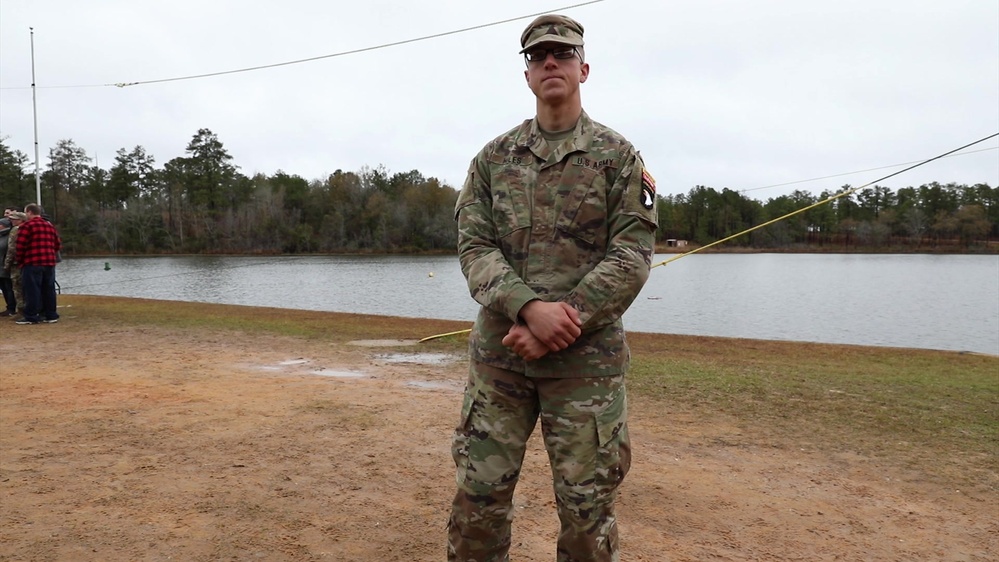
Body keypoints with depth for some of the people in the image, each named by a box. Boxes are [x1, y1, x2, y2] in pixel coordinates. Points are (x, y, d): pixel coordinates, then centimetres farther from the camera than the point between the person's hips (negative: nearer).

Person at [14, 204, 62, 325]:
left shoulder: (26, 226, -6)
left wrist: (19, 261, 2)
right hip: (49, 262, 6)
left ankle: (31, 317, 0)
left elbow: (21, 246, -10)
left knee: (32, 291, -2)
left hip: (32, 263, -6)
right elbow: (58, 244, 14)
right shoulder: (50, 226, 15)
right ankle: (51, 315, 11)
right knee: (49, 290, 9)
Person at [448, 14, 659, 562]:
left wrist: (561, 326, -16)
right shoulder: (492, 158, 8)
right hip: (498, 352, 2)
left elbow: (632, 255, -6)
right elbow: (473, 246, -1)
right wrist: (530, 307, -19)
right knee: (479, 494, 8)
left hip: (587, 358, -2)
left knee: (587, 504, 7)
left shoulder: (618, 156, 2)